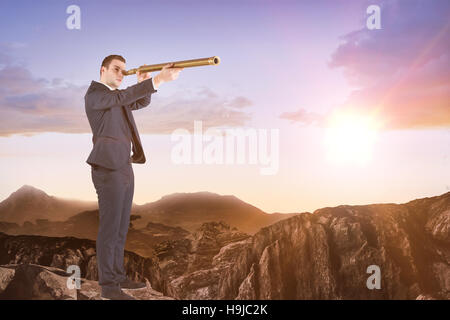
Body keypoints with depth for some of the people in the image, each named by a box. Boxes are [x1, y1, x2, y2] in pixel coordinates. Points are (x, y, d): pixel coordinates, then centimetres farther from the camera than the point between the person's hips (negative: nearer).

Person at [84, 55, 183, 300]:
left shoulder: (116, 96, 20)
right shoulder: (94, 94, -8)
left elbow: (142, 102, 22)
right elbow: (125, 97, -23)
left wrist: (143, 82, 1)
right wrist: (158, 80, -31)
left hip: (124, 167, 9)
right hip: (108, 169, -9)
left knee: (121, 227, 12)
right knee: (109, 227, -6)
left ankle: (118, 276, 22)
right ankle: (108, 285, 1)